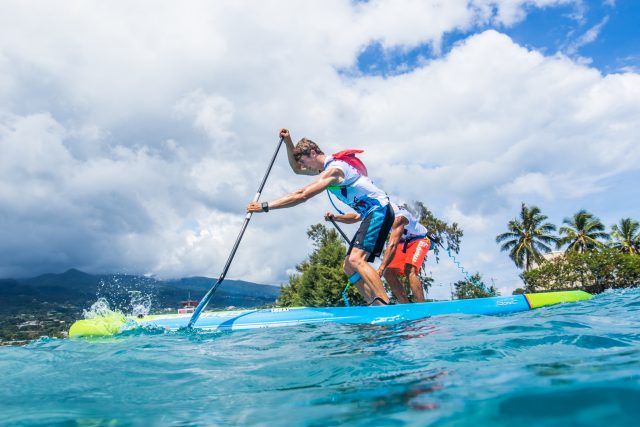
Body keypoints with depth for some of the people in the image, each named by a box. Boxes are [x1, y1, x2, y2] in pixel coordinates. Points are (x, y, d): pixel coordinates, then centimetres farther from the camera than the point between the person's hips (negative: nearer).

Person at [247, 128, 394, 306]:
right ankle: (375, 306, 0)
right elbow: (297, 169, 29)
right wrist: (288, 142, 15)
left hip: (379, 211, -10)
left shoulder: (333, 169, -16)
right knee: (349, 266, 4)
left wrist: (265, 206, -22)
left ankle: (386, 307, -32)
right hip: (372, 214, 10)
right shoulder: (329, 165, 16)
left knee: (356, 260, -26)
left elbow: (302, 195, -24)